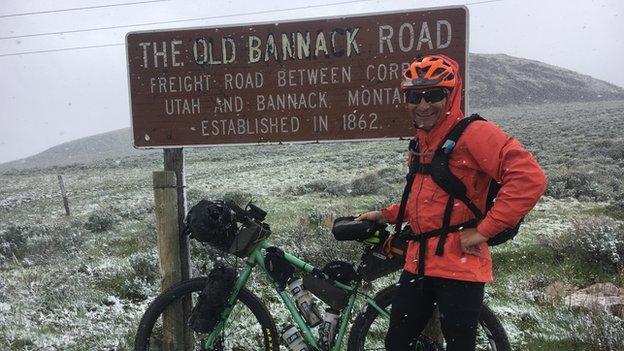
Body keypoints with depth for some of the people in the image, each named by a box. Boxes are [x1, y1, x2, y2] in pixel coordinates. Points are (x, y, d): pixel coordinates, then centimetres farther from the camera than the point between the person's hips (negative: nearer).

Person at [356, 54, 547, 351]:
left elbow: (529, 178, -23)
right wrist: (386, 215, 15)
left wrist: (484, 230, -21)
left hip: (459, 265, -7)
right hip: (418, 263, 8)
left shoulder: (473, 133, -12)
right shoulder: (421, 142, 14)